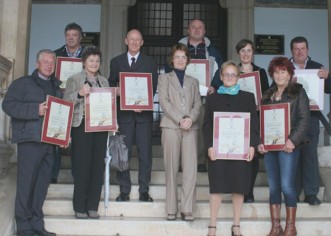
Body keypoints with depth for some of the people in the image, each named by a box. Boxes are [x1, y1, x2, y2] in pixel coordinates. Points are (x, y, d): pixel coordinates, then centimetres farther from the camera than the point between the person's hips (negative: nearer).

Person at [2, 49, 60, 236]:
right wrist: (36, 110, -16)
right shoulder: (23, 83, 3)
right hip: (30, 140, -5)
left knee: (43, 183, 8)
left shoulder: (57, 87, 18)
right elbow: (8, 105, -8)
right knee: (26, 183, -3)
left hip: (50, 141, 5)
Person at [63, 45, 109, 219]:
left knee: (98, 166, 2)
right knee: (82, 166, -5)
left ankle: (92, 206, 10)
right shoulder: (74, 79, 6)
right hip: (82, 126, -4)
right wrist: (80, 93, -18)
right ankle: (80, 208, 4)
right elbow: (66, 102, -3)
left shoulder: (104, 81, 17)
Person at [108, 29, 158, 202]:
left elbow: (154, 86, 5)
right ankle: (124, 191, 9)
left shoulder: (150, 62, 10)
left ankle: (144, 191, 6)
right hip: (123, 112, 1)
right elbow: (112, 85, 9)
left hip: (144, 112, 0)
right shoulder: (116, 61, 12)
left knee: (145, 153, -1)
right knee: (123, 152, 1)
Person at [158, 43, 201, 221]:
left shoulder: (193, 81, 22)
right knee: (171, 169, -2)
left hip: (190, 128, 2)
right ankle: (171, 210, 3)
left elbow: (197, 103, 11)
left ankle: (187, 209, -3)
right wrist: (179, 119, -11)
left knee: (191, 169, -7)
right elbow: (164, 101, 0)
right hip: (171, 126, -2)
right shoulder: (164, 78, 13)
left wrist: (191, 118, -10)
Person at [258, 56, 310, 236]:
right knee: (273, 187, 6)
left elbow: (304, 120, -5)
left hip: (287, 145, -4)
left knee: (287, 186, -7)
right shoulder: (268, 95, 16)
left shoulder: (298, 92, 2)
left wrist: (293, 140, -16)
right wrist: (259, 142, 1)